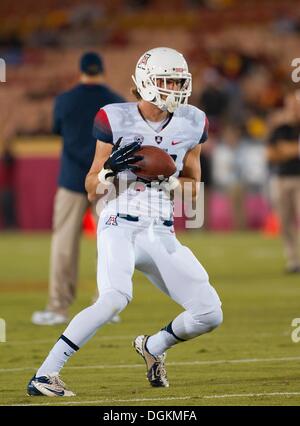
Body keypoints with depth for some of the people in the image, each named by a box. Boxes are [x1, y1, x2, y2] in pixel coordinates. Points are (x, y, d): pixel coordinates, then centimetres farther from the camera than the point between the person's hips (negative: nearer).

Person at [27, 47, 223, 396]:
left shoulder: (191, 124, 6)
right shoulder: (116, 120, -4)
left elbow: (193, 188, 15)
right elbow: (91, 190, 2)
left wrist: (166, 179, -6)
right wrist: (111, 168, -19)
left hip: (161, 234, 5)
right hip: (120, 226, -5)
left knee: (210, 314, -2)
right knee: (116, 298, -33)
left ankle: (152, 348, 29)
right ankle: (44, 376, -28)